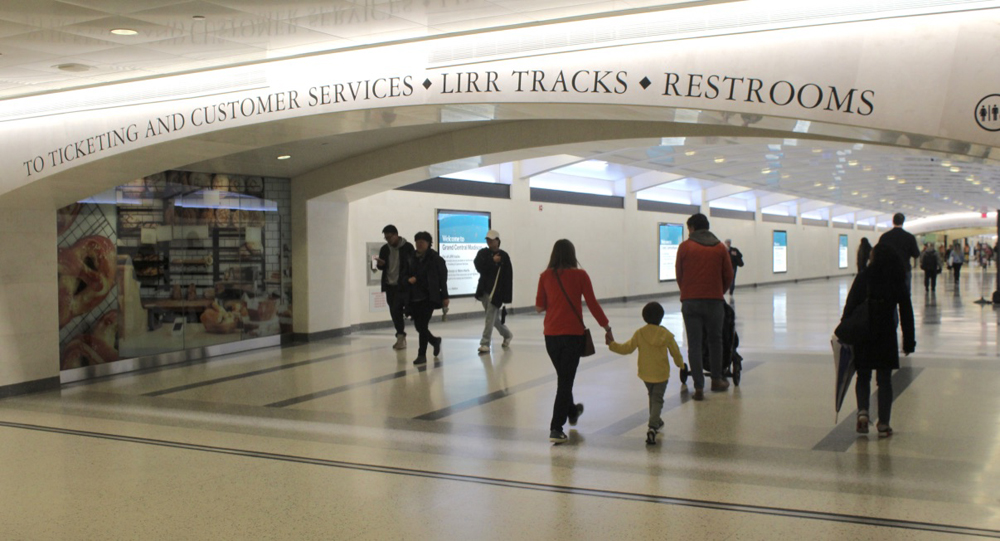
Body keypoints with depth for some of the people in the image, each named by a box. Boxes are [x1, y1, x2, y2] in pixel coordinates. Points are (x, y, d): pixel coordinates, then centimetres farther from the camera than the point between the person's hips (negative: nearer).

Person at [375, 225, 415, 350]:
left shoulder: (408, 247, -6)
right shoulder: (384, 249, 7)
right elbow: (381, 267, 12)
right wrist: (380, 264, -11)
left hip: (403, 285, -5)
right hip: (390, 285, 5)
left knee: (396, 310, -13)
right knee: (394, 312, 7)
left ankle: (400, 336, -4)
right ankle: (401, 337, 17)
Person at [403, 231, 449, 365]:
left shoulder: (435, 259, -5)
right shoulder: (412, 258, 9)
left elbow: (443, 278, -5)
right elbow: (406, 275, 18)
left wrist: (444, 297, -8)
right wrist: (409, 279, -6)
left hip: (428, 298, -5)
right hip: (413, 298, 5)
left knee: (422, 326, -9)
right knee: (419, 326, 10)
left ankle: (422, 355, 1)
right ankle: (435, 341, 38)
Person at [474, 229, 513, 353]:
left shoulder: (504, 256, -6)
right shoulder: (482, 253, 6)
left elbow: (508, 277, -8)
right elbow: (479, 267, -11)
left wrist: (506, 296, -12)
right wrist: (492, 261, -19)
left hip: (496, 291, -5)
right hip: (484, 290, 5)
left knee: (490, 317, -8)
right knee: (494, 317, 16)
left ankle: (485, 343, -3)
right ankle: (507, 335, 36)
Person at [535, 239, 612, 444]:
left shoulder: (545, 276, 0)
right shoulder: (580, 275, -6)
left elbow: (539, 306, 2)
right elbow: (592, 305, -6)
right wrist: (607, 327, 2)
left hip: (551, 335, 3)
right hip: (573, 334, -3)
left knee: (563, 377, 23)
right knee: (565, 380, 0)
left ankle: (572, 412, 45)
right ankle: (556, 429, -5)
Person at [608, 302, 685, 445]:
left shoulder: (639, 333, -8)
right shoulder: (666, 334, -8)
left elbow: (627, 348, -6)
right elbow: (675, 353, 1)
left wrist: (612, 345, 7)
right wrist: (680, 364, 21)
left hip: (645, 374, 2)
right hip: (661, 374, -2)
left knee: (652, 397, 25)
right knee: (657, 400, 1)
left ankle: (656, 421, 37)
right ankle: (652, 426, -18)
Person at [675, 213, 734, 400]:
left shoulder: (685, 247, 1)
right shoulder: (720, 247, 6)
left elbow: (679, 275, 7)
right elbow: (728, 276, 9)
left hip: (690, 301, -1)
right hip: (714, 301, 2)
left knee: (694, 344, 1)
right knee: (715, 341, 18)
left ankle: (699, 387, -2)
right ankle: (716, 380, 27)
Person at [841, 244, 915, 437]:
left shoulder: (863, 278, -4)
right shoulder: (898, 281, 1)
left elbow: (850, 306, -7)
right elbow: (906, 313, 3)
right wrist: (908, 340, 9)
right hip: (886, 336, 1)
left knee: (863, 377, 14)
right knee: (884, 380, 7)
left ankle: (862, 411, -7)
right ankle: (883, 424, 8)